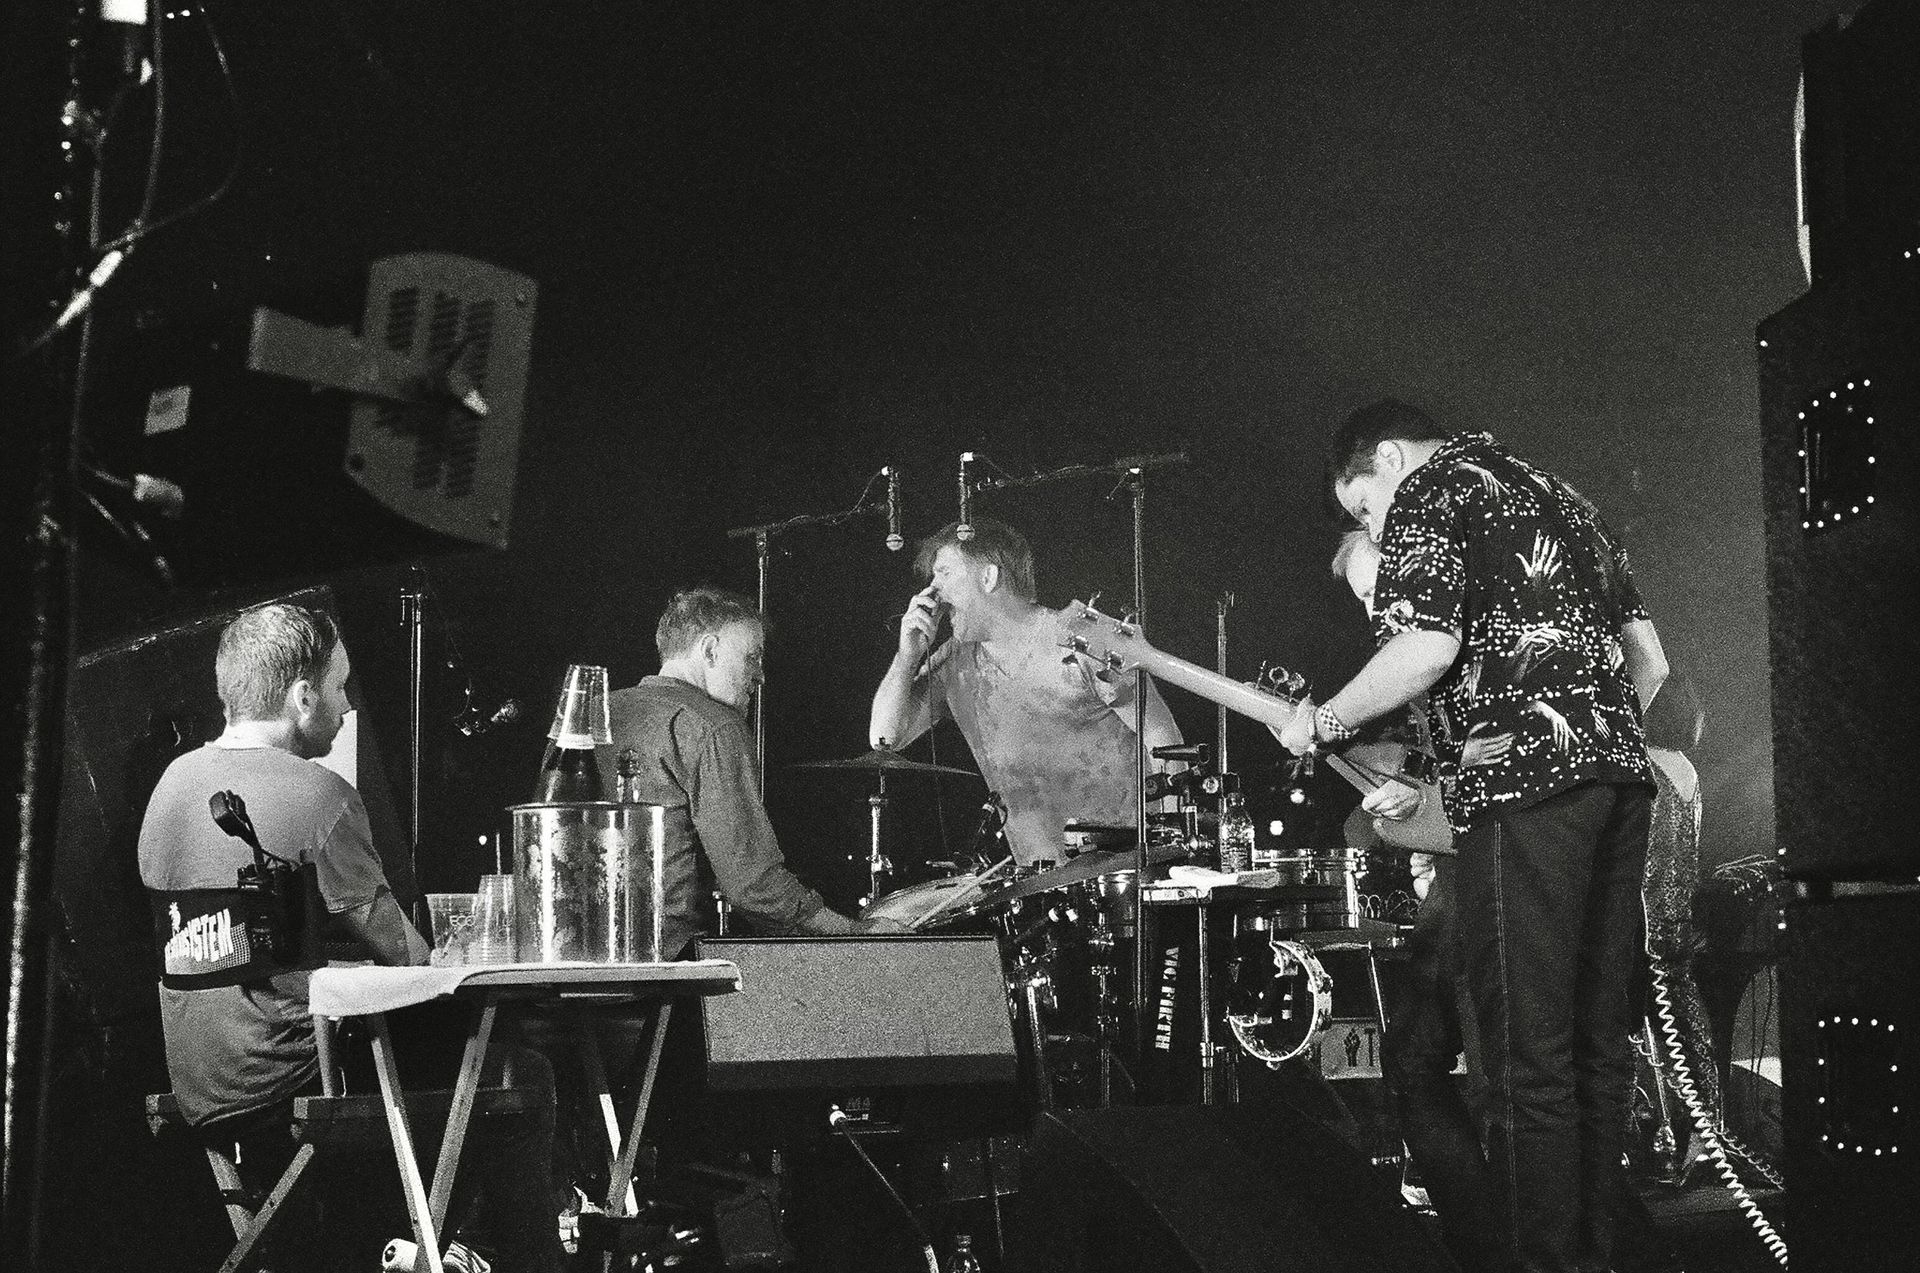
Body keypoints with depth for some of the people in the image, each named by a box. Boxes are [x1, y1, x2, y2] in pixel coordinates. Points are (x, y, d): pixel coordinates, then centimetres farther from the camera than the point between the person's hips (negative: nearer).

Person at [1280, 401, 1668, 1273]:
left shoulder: (1427, 494, 1)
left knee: (1528, 1057, -6)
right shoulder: (1559, 496, 26)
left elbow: (1428, 649, -14)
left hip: (1522, 789, -8)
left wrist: (1320, 727, -1)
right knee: (1597, 1038, 12)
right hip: (1621, 773, 9)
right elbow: (1648, 662, 25)